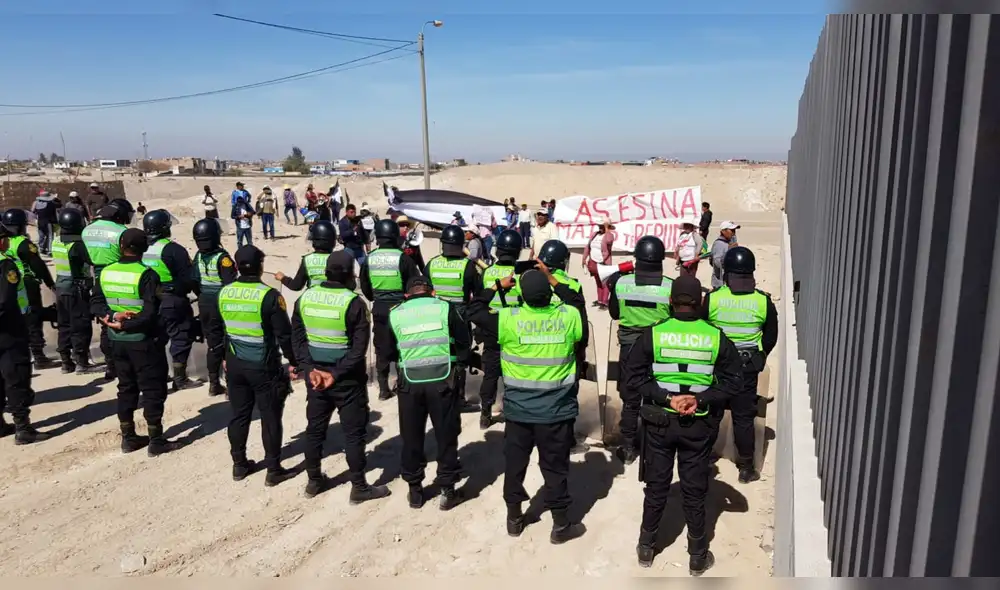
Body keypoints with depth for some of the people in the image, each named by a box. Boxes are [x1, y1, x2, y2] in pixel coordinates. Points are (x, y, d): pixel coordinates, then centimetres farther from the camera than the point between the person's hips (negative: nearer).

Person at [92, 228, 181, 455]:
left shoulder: (105, 272, 2)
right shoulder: (146, 275, -18)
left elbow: (96, 304, 1)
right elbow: (150, 313, -25)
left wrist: (113, 317, -13)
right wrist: (125, 324, -16)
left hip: (117, 341, 6)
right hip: (143, 342, -6)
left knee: (126, 388, 17)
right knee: (153, 389, 3)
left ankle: (128, 437, 25)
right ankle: (156, 441, 7)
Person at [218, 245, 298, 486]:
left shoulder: (225, 293, 0)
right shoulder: (269, 295, -17)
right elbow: (284, 334, -15)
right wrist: (293, 361, -3)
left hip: (235, 365, 5)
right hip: (264, 367, -5)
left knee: (239, 415, 16)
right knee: (270, 418, 5)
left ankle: (239, 465, 27)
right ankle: (273, 470, 12)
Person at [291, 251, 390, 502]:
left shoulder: (305, 298, 0)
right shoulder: (354, 303, -16)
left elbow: (297, 338, 0)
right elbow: (359, 348, -20)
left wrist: (309, 369, -4)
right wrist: (336, 374, -15)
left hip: (315, 374, 5)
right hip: (347, 378, -5)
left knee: (315, 428, 17)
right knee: (354, 432, 5)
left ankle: (314, 481, 31)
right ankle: (359, 487, 14)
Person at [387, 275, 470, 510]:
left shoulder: (395, 314, 5)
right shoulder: (445, 307, 0)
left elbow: (390, 351, 10)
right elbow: (464, 342, 1)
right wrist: (459, 366, 16)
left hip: (410, 381, 1)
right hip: (444, 379, -1)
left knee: (411, 436, 15)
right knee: (446, 435, 10)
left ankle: (414, 490, 25)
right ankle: (447, 489, 17)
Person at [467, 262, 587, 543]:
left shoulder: (507, 319, -14)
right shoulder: (568, 317, -11)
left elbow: (475, 310, 2)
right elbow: (579, 303, 13)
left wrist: (497, 286, 11)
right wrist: (553, 280, 11)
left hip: (519, 410, 0)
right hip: (557, 411, 0)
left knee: (515, 463, 17)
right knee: (555, 467, 11)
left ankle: (514, 519, 33)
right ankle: (561, 525, 24)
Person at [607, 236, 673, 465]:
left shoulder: (621, 283, -13)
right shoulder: (671, 287, -18)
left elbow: (614, 313, 2)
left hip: (629, 347, 1)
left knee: (630, 399, 15)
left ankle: (628, 448, 23)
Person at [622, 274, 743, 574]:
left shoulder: (653, 334, -10)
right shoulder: (717, 337, -7)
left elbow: (634, 376, -11)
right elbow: (731, 381, -7)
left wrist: (665, 398, -13)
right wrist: (700, 399, -13)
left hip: (659, 422, 0)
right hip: (699, 425, 0)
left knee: (656, 487, 15)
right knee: (695, 491, 13)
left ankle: (646, 548, 29)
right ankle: (698, 556, 26)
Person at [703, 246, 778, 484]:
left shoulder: (713, 298, -12)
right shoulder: (763, 301, -8)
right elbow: (771, 338, 2)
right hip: (747, 367, 1)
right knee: (744, 417, 9)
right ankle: (746, 467, 17)